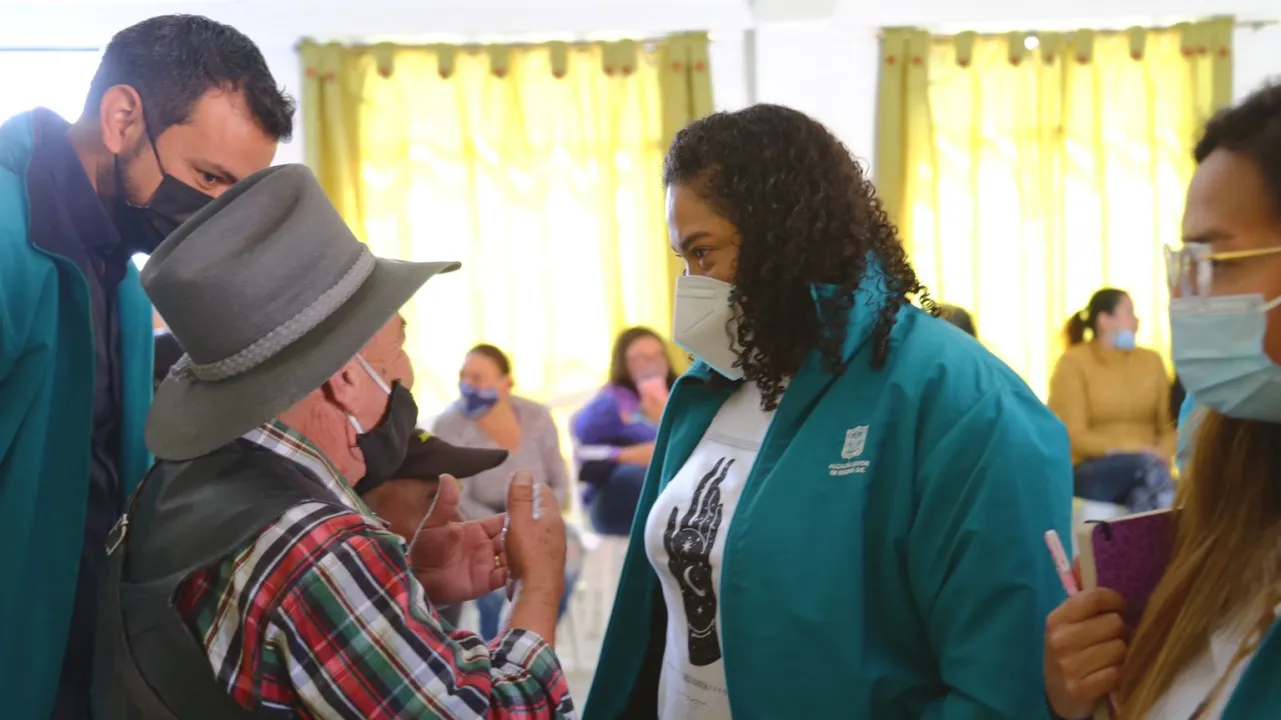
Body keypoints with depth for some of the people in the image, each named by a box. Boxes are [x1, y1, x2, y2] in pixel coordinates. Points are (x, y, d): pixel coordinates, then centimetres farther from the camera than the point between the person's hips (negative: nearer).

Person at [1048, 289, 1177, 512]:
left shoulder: (1151, 360, 13)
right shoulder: (1073, 363, -2)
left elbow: (1170, 424, 9)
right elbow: (1073, 436, -9)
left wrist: (1162, 453, -14)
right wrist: (1130, 451, -19)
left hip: (1146, 464, 4)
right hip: (1090, 471, -4)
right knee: (1150, 465, -34)